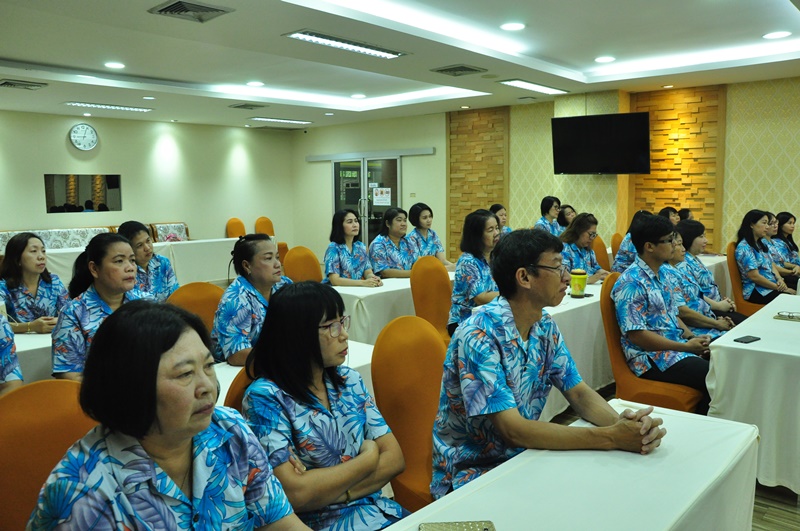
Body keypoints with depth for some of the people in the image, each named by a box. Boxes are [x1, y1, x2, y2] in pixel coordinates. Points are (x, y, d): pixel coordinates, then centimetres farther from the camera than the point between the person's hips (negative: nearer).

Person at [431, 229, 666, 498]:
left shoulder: (545, 326, 0)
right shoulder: (479, 335, -25)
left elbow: (579, 393, 1)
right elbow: (512, 430, -28)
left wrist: (620, 422, -21)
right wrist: (610, 438, -30)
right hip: (471, 472, -7)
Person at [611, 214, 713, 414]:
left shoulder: (661, 274, 11)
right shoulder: (631, 283, -17)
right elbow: (637, 335, -21)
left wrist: (691, 337, 1)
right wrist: (686, 347, -16)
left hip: (676, 347, 9)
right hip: (651, 357, -9)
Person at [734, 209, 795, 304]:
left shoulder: (761, 243, 13)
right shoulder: (744, 247, -13)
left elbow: (771, 264, 15)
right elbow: (754, 276, -18)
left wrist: (780, 280, -5)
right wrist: (779, 288, -12)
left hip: (772, 286, 8)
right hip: (757, 291, -8)